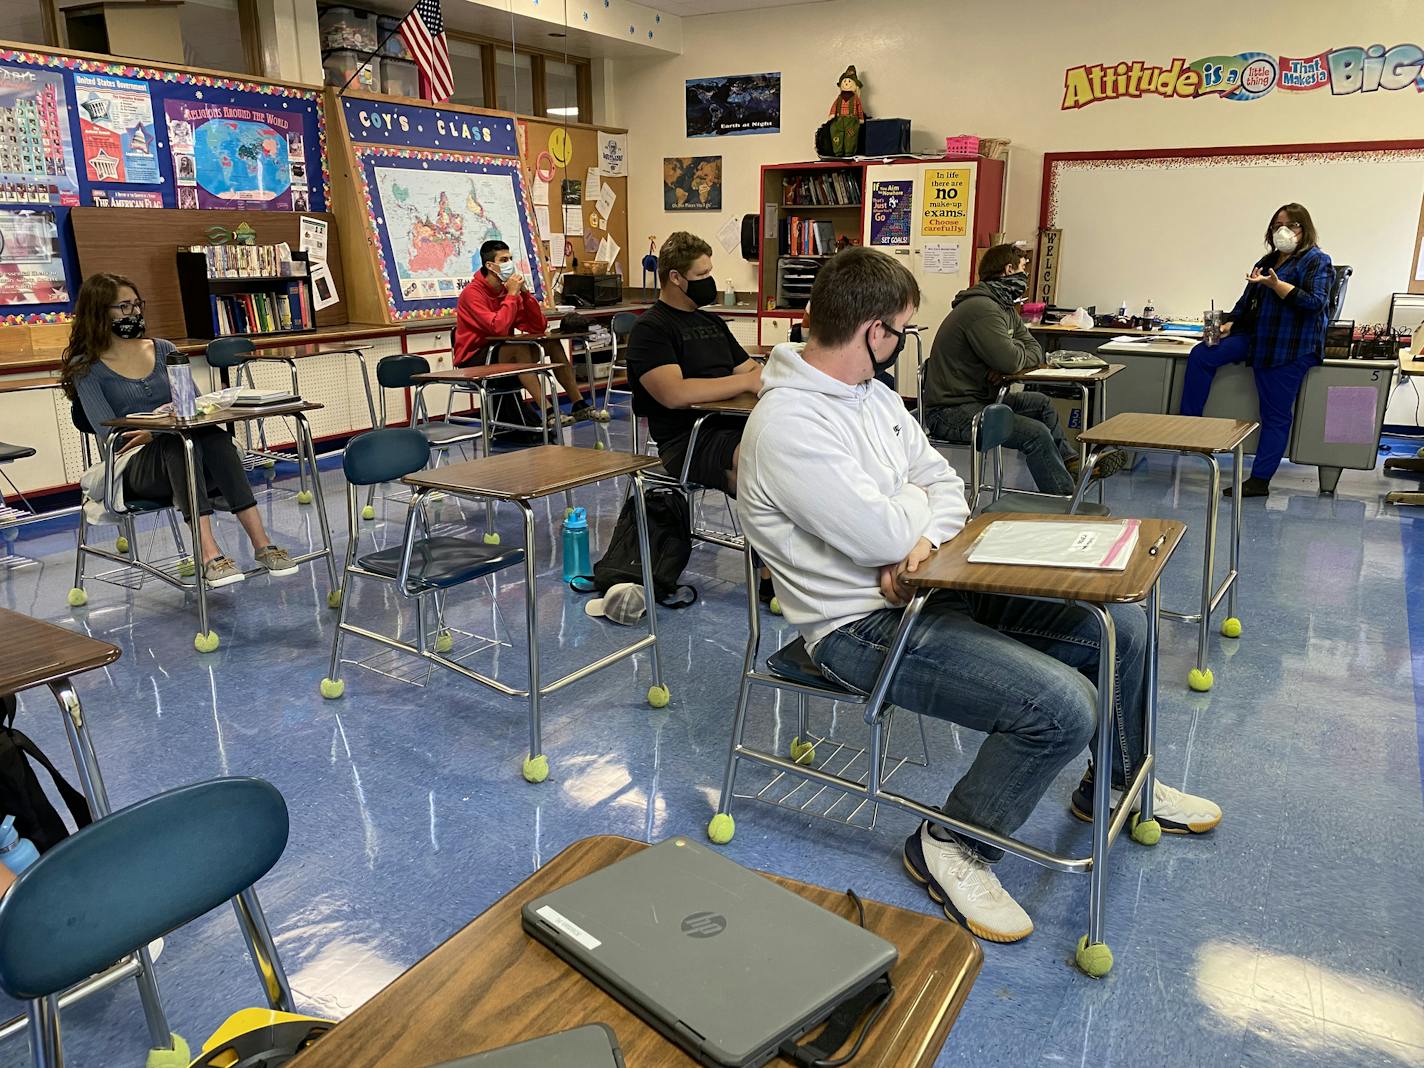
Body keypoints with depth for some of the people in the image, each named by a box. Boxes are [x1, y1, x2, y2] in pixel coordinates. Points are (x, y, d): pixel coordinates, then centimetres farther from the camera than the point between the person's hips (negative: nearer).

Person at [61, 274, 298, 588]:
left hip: (184, 452, 3)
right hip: (135, 467, -3)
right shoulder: (87, 368, 5)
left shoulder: (164, 350, 17)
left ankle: (261, 543, -43)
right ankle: (209, 554, -51)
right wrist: (161, 431, -23)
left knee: (214, 437, -33)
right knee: (180, 441, -38)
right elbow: (107, 431, -6)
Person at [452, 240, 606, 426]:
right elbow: (499, 328, -32)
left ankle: (580, 405, -7)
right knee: (519, 347, -32)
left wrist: (525, 293, -10)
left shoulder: (508, 289, 5)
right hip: (472, 360, -8)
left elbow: (539, 327, 0)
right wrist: (512, 294, -22)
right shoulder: (472, 292, -17)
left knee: (552, 343, -4)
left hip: (503, 356, 8)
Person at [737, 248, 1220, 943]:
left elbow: (945, 482, 10)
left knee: (1121, 625, 7)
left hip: (933, 583, 9)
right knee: (1061, 704, -24)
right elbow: (883, 535, -26)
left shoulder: (873, 394, 10)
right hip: (864, 624, -9)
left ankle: (1122, 782, 33)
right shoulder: (786, 424, -21)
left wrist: (925, 538, -12)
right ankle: (951, 846, 0)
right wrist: (915, 498, -3)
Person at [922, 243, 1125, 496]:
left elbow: (1035, 351, 12)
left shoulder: (1005, 307, 15)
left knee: (1041, 404, 23)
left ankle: (1073, 466, 31)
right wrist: (1018, 350, -2)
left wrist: (1012, 358, -10)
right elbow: (1010, 360, -26)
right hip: (950, 411, -11)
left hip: (980, 398, 11)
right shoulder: (982, 308, -18)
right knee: (1036, 433, -20)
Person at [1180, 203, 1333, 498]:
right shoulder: (1268, 261, 19)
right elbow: (1247, 302, 20)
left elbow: (1315, 302, -16)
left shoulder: (1317, 260, -3)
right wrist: (1227, 325, 4)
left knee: (1276, 414, -5)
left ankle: (1260, 481, 0)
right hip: (1258, 338, 8)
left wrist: (1276, 285, -25)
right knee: (1201, 355, -7)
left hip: (1292, 348, -8)